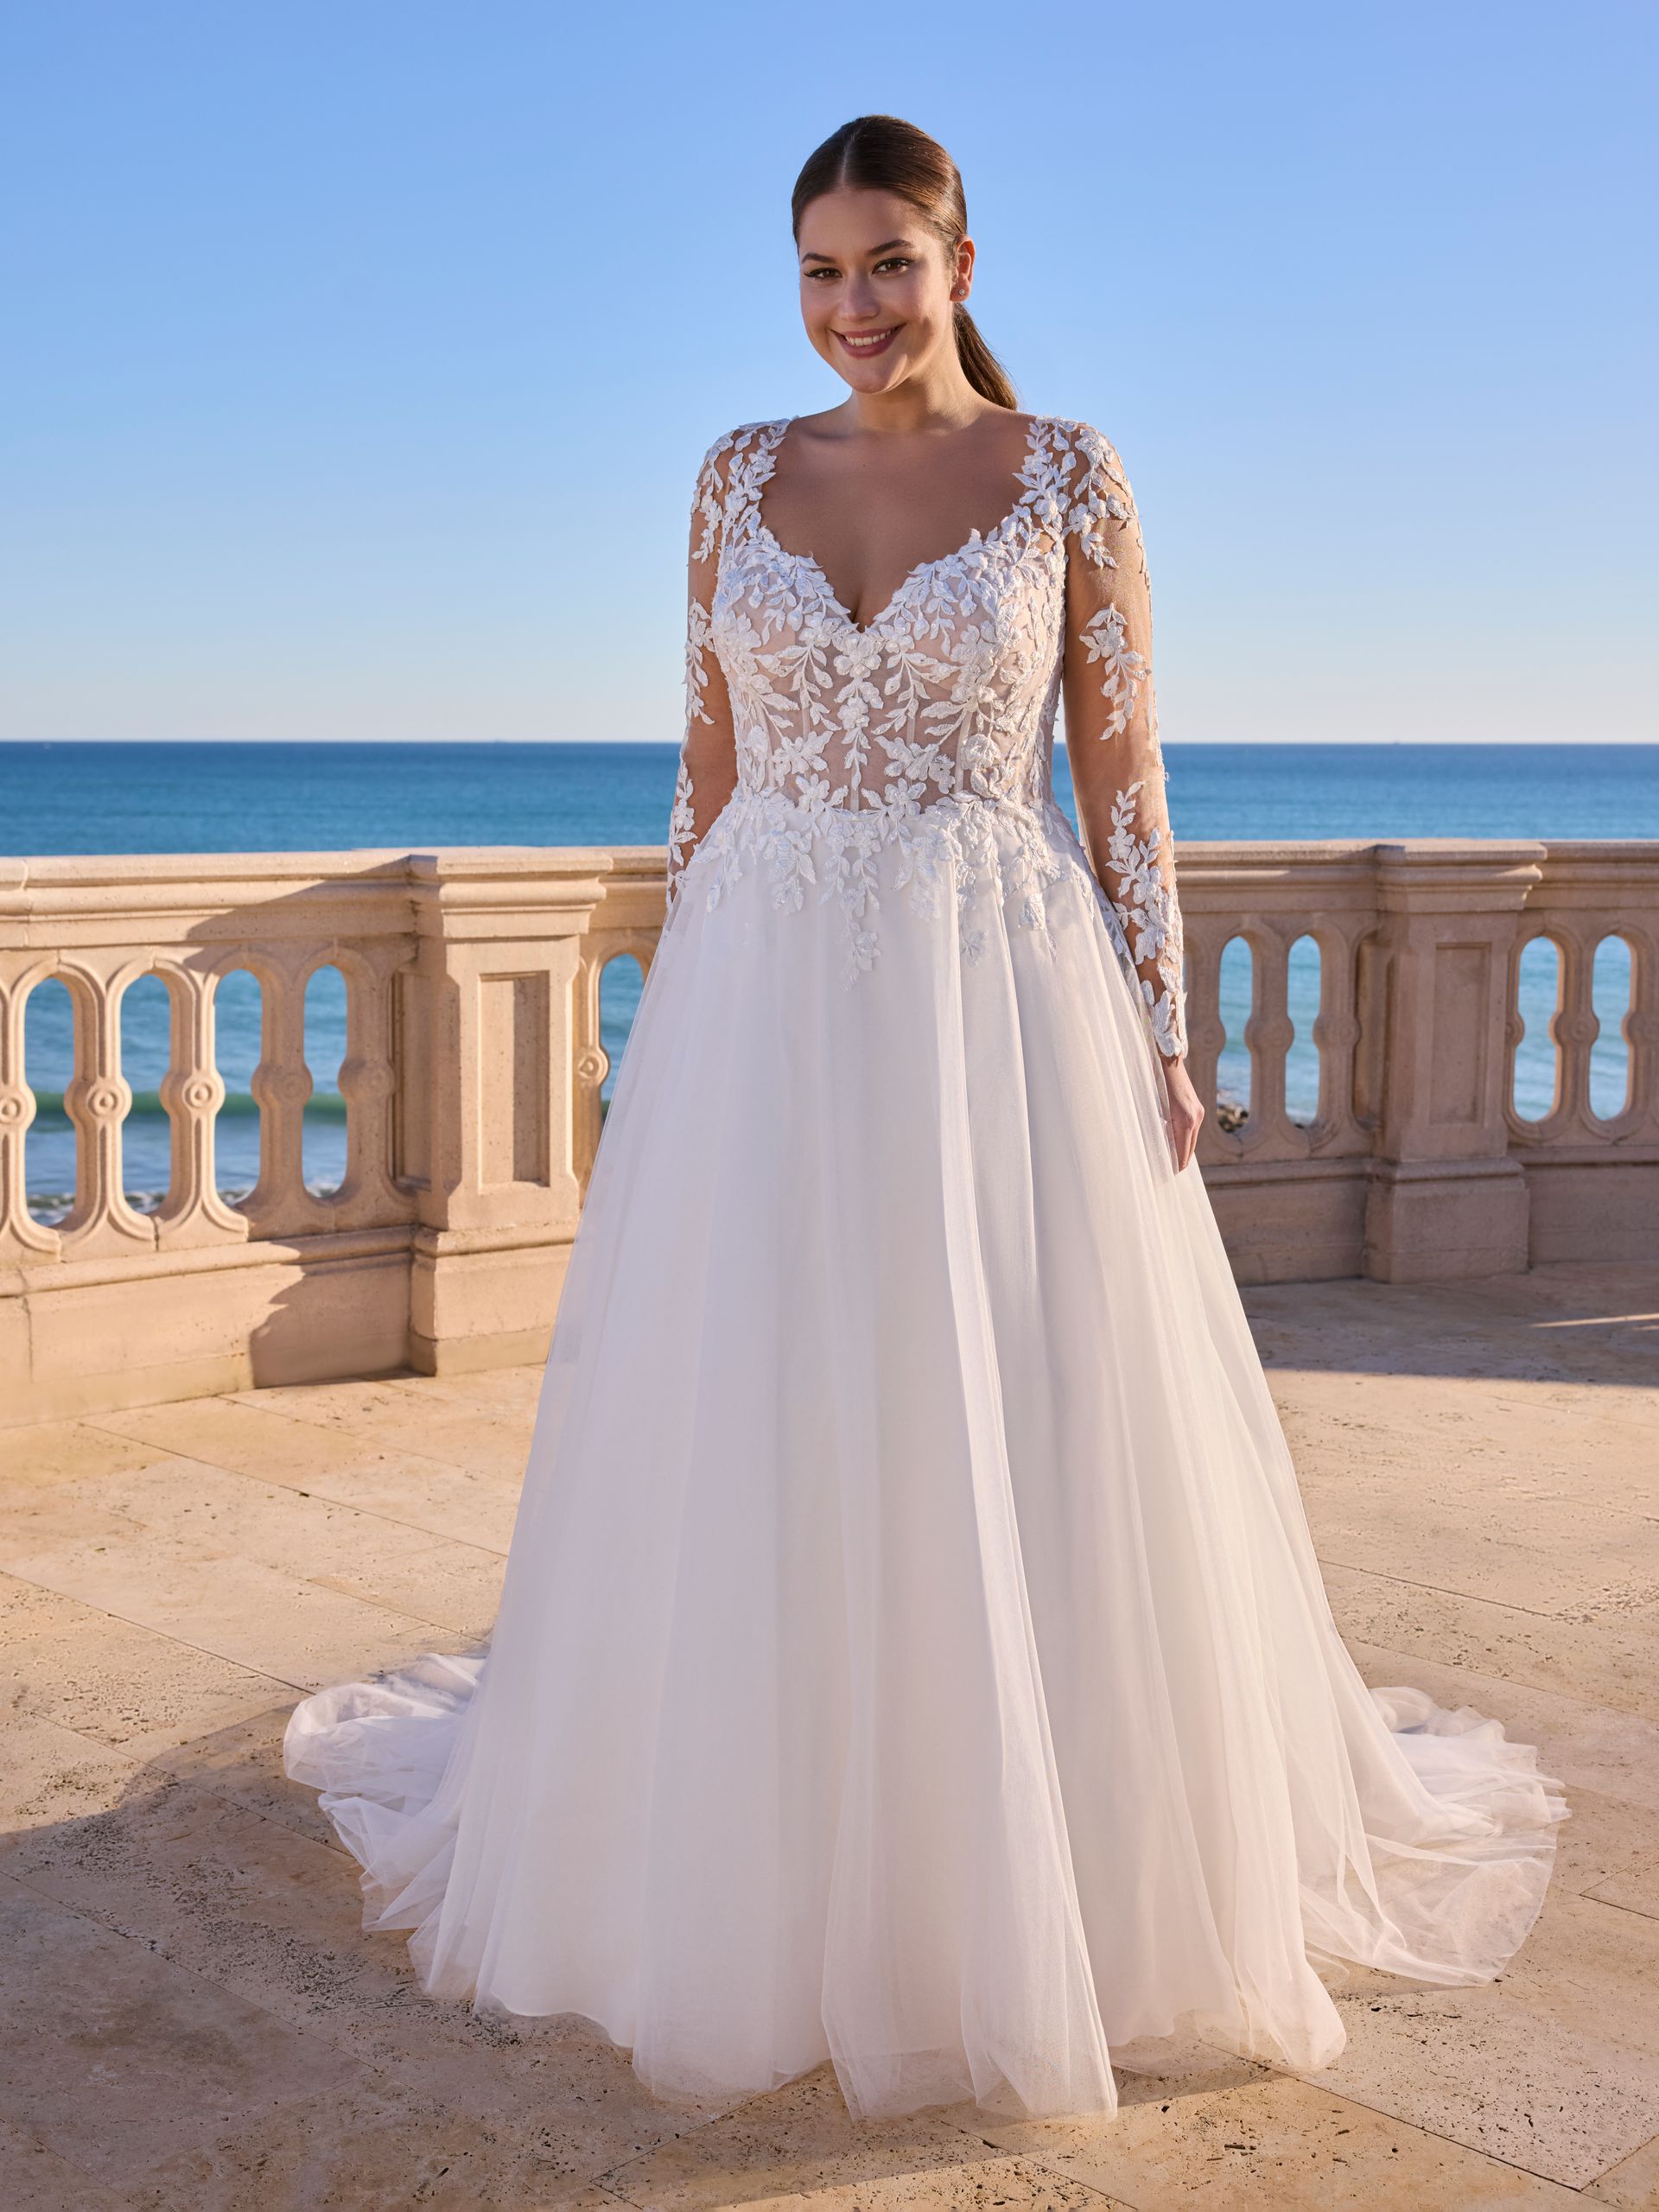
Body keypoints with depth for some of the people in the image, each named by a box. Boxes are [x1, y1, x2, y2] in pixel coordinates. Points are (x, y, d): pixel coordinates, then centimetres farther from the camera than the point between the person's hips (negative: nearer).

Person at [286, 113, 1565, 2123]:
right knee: (748, 1443, 6)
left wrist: (1158, 1035, -4)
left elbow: (1122, 770, 1)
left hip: (998, 1001, -2)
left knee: (1020, 1449, 2)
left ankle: (1042, 1890, 22)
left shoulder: (1067, 477, 2)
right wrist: (679, 1003, 8)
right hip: (767, 1001, 3)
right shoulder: (742, 475, 9)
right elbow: (710, 760, 12)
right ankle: (757, 1869, 24)